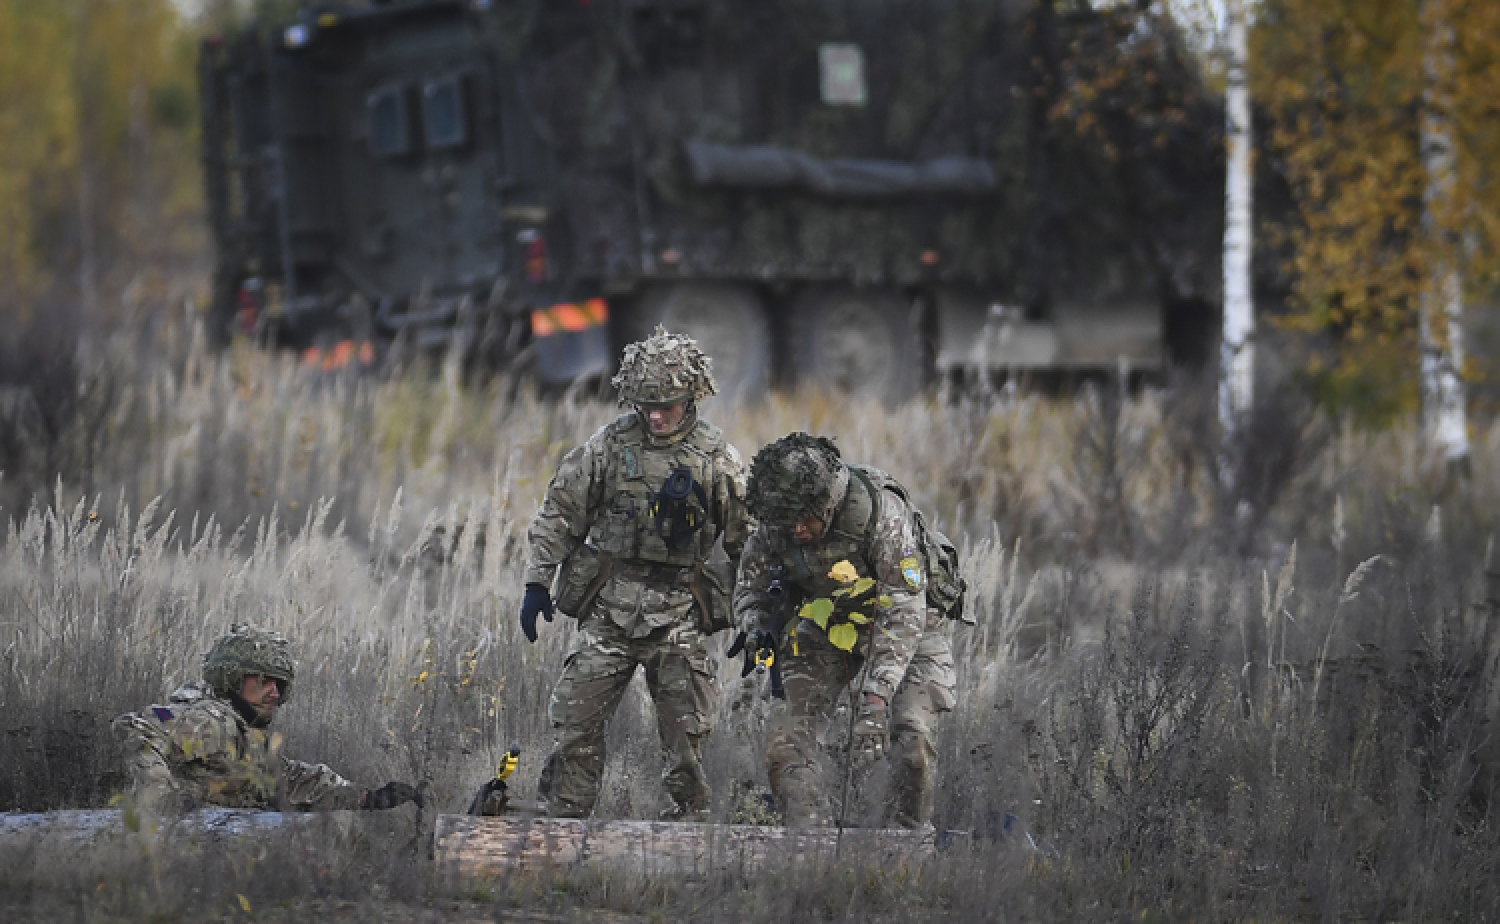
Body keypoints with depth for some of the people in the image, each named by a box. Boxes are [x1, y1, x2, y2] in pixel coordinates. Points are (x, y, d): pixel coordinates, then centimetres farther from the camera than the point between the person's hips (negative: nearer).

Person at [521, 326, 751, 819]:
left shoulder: (717, 459, 0)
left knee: (685, 732, 0)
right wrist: (538, 583, 0)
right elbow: (559, 512, 7)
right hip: (610, 606, 1)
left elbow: (748, 538, 5)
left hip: (680, 612, -1)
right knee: (577, 722, -4)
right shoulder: (609, 445, 2)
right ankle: (561, 825, 2)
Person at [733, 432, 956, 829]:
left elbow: (904, 612, -33)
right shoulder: (773, 528, -16)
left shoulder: (882, 513, -31)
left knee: (912, 737, -23)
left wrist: (876, 694, -42)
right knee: (787, 738, -13)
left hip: (903, 635, -4)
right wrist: (757, 629, -20)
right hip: (826, 631, 4)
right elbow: (752, 587, 4)